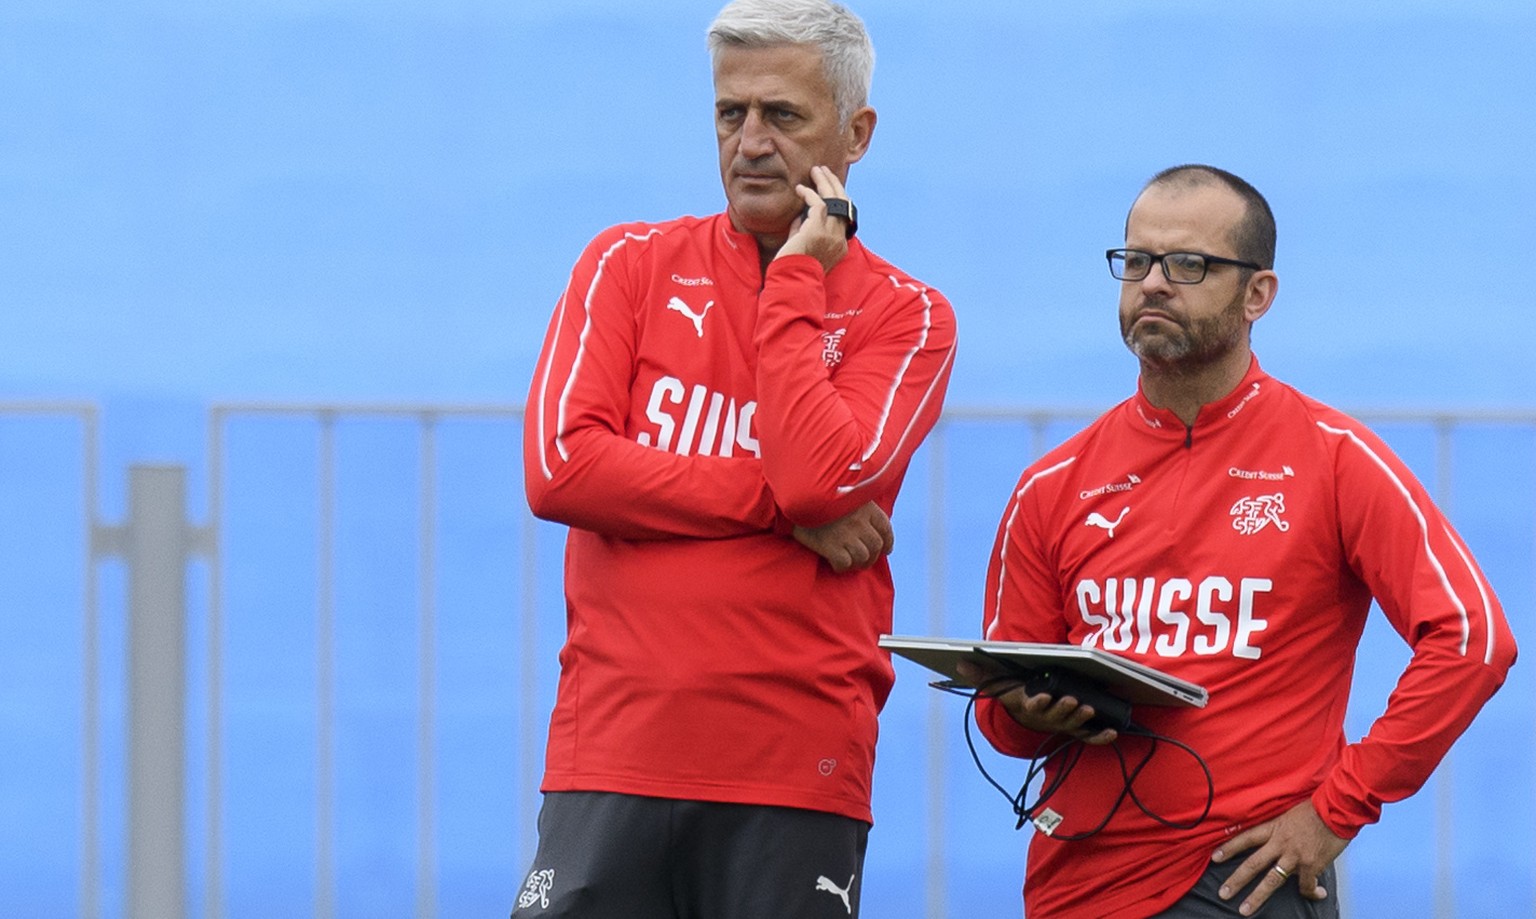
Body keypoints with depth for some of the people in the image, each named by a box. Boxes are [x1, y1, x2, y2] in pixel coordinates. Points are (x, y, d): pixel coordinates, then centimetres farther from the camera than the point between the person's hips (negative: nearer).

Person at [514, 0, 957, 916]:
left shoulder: (904, 316, 6)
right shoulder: (631, 265, 11)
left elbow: (821, 477, -13)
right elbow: (562, 467, -4)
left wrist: (793, 282, -5)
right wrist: (783, 501, -6)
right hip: (613, 753, 1)